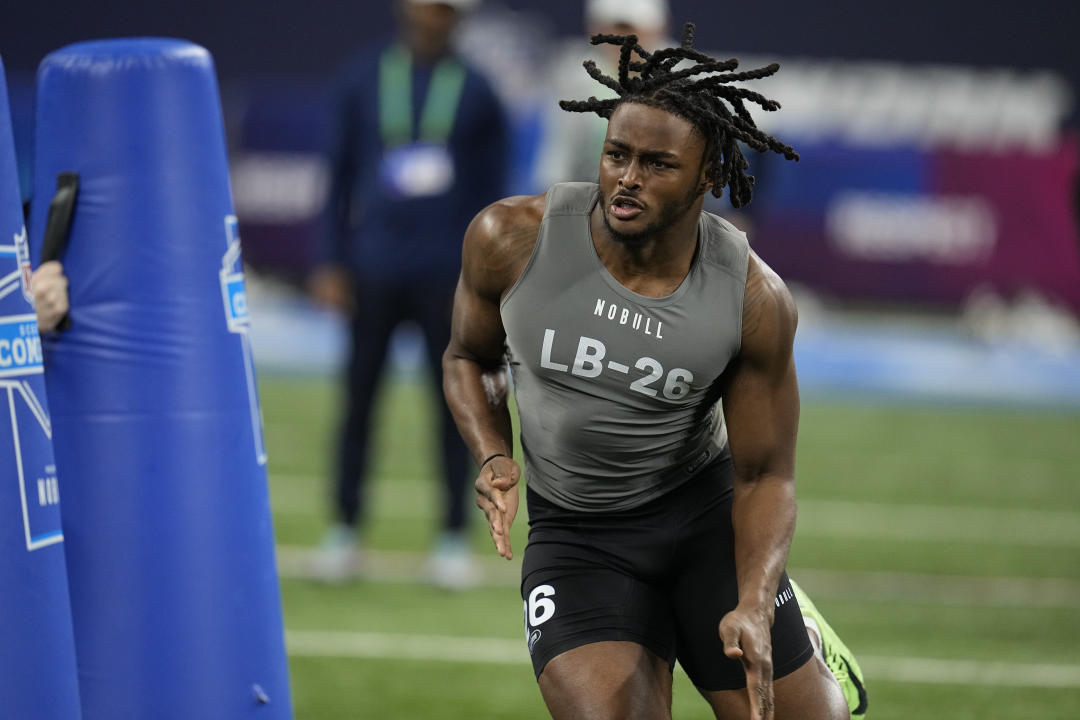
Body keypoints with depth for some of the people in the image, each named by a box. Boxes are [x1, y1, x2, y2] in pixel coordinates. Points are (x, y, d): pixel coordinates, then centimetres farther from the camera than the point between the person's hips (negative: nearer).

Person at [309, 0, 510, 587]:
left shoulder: (474, 91, 4)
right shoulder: (363, 78, 5)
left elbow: (491, 192, 8)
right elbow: (341, 174, 9)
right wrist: (332, 264, 3)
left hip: (446, 274, 0)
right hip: (374, 269, 1)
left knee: (455, 401, 0)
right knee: (359, 397, 3)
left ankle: (454, 538, 7)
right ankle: (345, 530, 13)